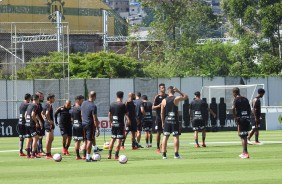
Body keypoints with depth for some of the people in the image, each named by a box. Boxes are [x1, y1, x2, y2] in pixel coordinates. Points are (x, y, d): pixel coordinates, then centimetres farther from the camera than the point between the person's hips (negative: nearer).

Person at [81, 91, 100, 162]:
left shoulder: (83, 103, 5)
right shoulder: (93, 106, -18)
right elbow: (95, 119, -18)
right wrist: (97, 129, -13)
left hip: (83, 124, 7)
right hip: (90, 125, -7)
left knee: (86, 141, 15)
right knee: (90, 141, -3)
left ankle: (85, 156, 20)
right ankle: (88, 157, -3)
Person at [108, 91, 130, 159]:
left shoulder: (112, 104, 6)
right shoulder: (122, 105, -11)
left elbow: (109, 114, 12)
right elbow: (126, 114, -9)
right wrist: (128, 120, 6)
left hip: (113, 124, 5)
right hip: (120, 124, -5)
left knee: (113, 139, 14)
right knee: (119, 140, -2)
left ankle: (109, 154, 12)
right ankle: (116, 155, -3)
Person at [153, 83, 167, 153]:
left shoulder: (167, 96, 9)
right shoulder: (157, 97, -4)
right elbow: (153, 107, -7)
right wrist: (158, 106, -24)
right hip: (159, 116, -4)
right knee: (158, 132, -1)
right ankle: (158, 148, 4)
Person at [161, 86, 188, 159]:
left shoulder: (164, 101, 2)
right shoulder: (176, 99, -7)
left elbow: (162, 113, 4)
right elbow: (186, 96, 8)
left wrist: (162, 122, 13)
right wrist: (178, 91, 5)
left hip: (166, 120, 2)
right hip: (174, 120, -2)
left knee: (165, 137, 6)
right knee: (176, 137, 2)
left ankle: (164, 154, 4)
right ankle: (176, 154, -2)